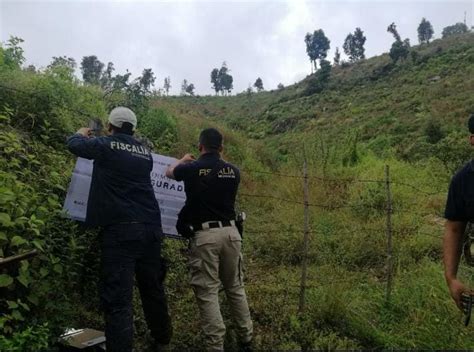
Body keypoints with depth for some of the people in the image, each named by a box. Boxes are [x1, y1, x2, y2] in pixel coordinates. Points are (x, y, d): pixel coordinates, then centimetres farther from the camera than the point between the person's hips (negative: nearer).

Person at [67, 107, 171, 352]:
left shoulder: (106, 145, 0)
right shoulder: (145, 152, 13)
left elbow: (73, 144, 16)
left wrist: (82, 134, 40)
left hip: (120, 229, -5)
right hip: (150, 228, 5)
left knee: (118, 297, -5)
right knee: (152, 288, 19)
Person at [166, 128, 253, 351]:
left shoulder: (191, 169, -5)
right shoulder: (233, 171, 5)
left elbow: (170, 172, 18)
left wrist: (183, 160, 39)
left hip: (205, 235, -4)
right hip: (231, 232, 4)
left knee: (207, 292, 2)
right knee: (235, 287, 17)